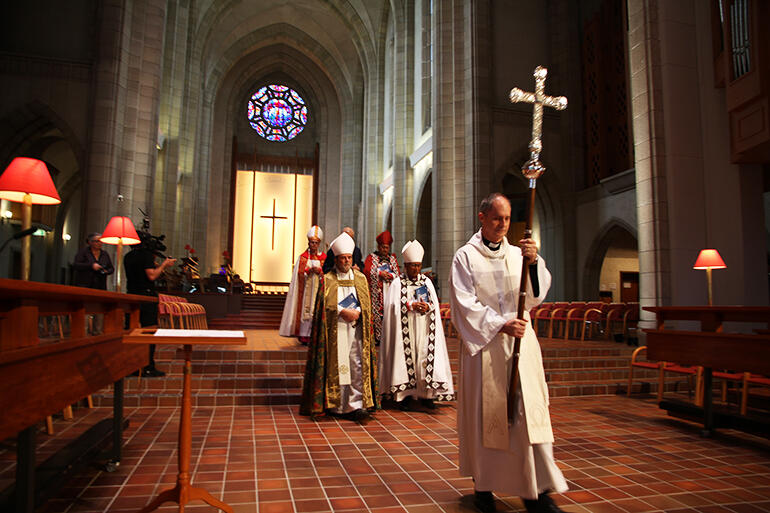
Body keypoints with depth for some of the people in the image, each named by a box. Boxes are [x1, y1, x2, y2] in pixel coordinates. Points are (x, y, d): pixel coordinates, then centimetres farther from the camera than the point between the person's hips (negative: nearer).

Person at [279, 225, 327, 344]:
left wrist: (319, 271, -15)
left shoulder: (323, 257, 8)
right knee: (305, 309, -5)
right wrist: (309, 271, -15)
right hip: (305, 289, 0)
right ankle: (304, 335, 0)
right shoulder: (303, 257, 8)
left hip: (318, 289, 0)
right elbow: (299, 274, 2)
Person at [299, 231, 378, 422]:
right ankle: (335, 405, 13)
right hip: (334, 330, -2)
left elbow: (366, 304, 8)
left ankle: (356, 405, -6)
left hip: (356, 329, 2)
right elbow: (325, 304, -4)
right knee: (336, 366, 0)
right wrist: (343, 312, -14)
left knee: (358, 366, -7)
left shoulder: (361, 278, 13)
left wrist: (356, 312, -10)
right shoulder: (327, 280, 6)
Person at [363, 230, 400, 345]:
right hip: (376, 292, -3)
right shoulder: (371, 257, 9)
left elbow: (398, 274, 10)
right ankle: (376, 338, -7)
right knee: (376, 313, -10)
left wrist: (389, 275, -9)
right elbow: (367, 271, -6)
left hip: (390, 292, 3)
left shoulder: (392, 259, 18)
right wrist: (380, 273, -12)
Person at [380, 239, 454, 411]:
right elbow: (395, 305, -6)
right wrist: (412, 305, -16)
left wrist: (427, 307, -13)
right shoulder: (398, 283, 2)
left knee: (426, 356, -1)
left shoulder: (426, 281, 12)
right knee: (406, 357, -5)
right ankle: (405, 394, 2)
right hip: (405, 329, -3)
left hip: (424, 329, 3)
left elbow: (435, 304, 7)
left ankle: (426, 393, 7)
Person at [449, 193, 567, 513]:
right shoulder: (466, 257, 2)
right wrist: (500, 325, -17)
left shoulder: (518, 255, 11)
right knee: (485, 415, 4)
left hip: (520, 342, 3)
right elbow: (465, 305, -6)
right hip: (483, 345, -3)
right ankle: (483, 485, 18)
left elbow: (535, 296, 0)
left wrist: (533, 263, -17)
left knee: (530, 412, 0)